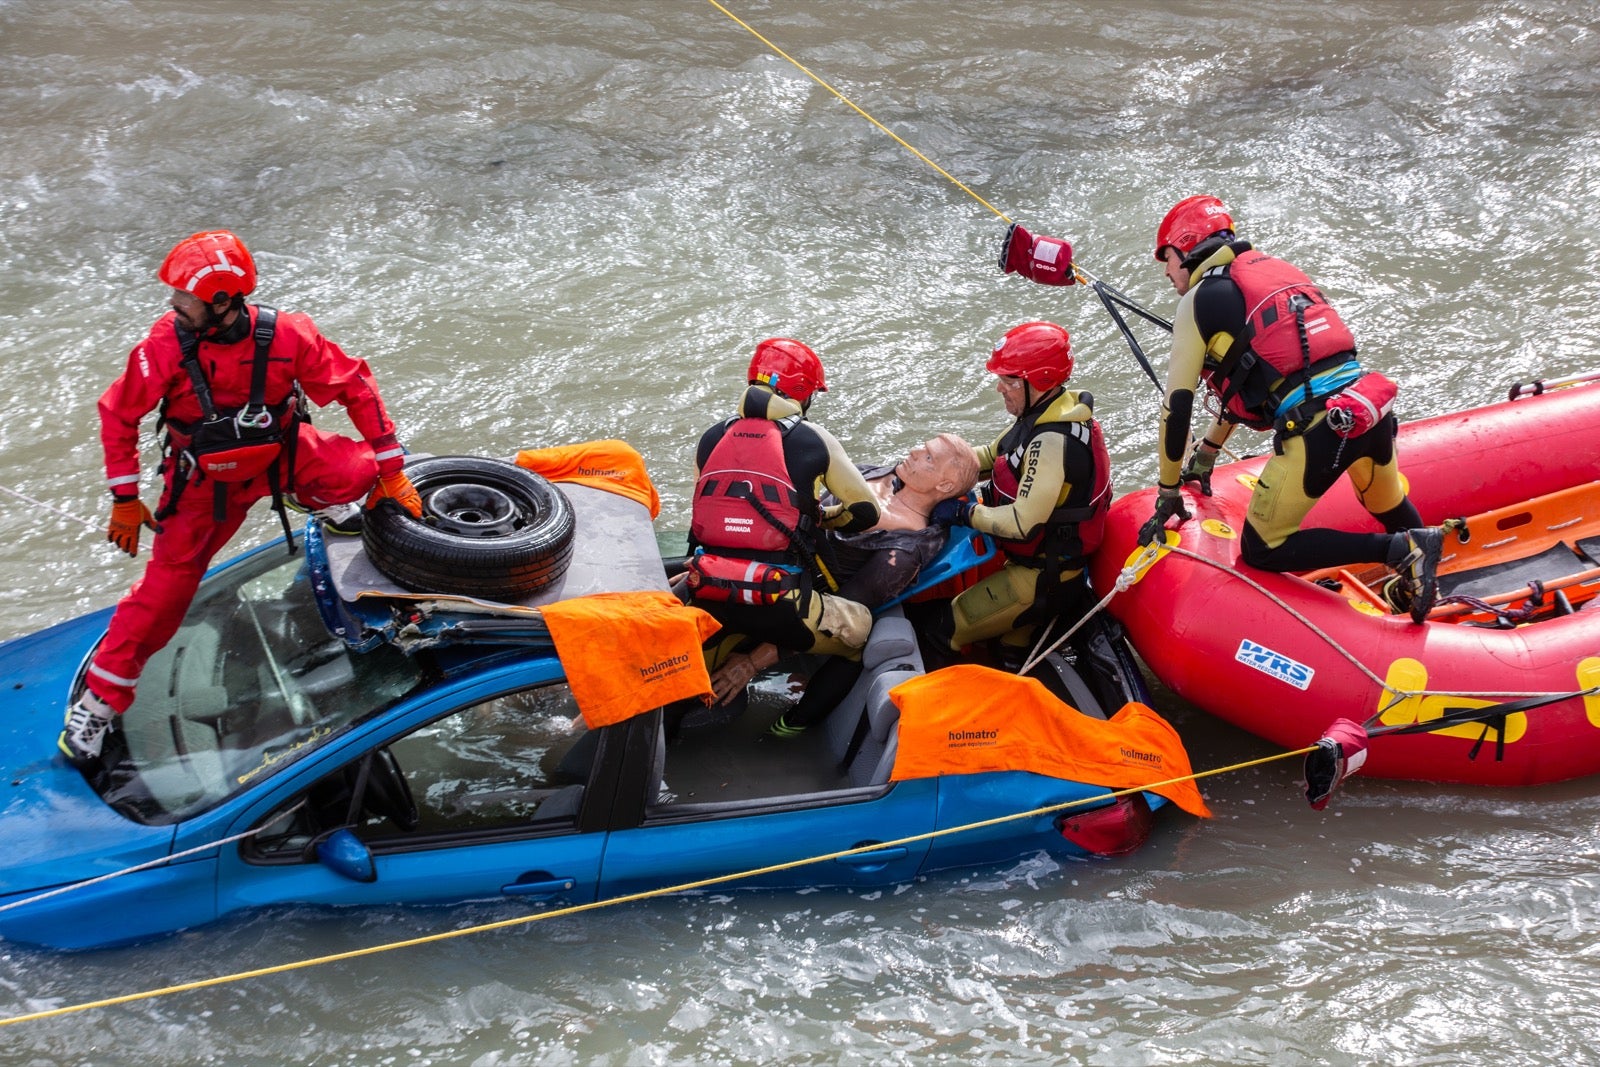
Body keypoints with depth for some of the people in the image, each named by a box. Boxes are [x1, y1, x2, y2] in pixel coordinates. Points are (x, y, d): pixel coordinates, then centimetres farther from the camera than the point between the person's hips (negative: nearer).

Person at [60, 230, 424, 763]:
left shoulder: (287, 336, -26)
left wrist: (390, 469, -12)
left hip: (282, 456, 1)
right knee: (166, 582, -7)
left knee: (364, 471, -23)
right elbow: (118, 414, -9)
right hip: (203, 477, 0)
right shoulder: (166, 346, -24)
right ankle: (100, 698, 7)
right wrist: (125, 500, -7)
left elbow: (356, 387, -13)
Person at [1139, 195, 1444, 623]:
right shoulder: (1272, 269, 26)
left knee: (1262, 552, 3)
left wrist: (1168, 492, 13)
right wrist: (1208, 450, 43)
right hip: (1370, 407, 8)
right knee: (1390, 507, 35)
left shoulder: (1200, 299, 4)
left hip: (1318, 428, -8)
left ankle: (1403, 549, -6)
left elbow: (1178, 404, 4)